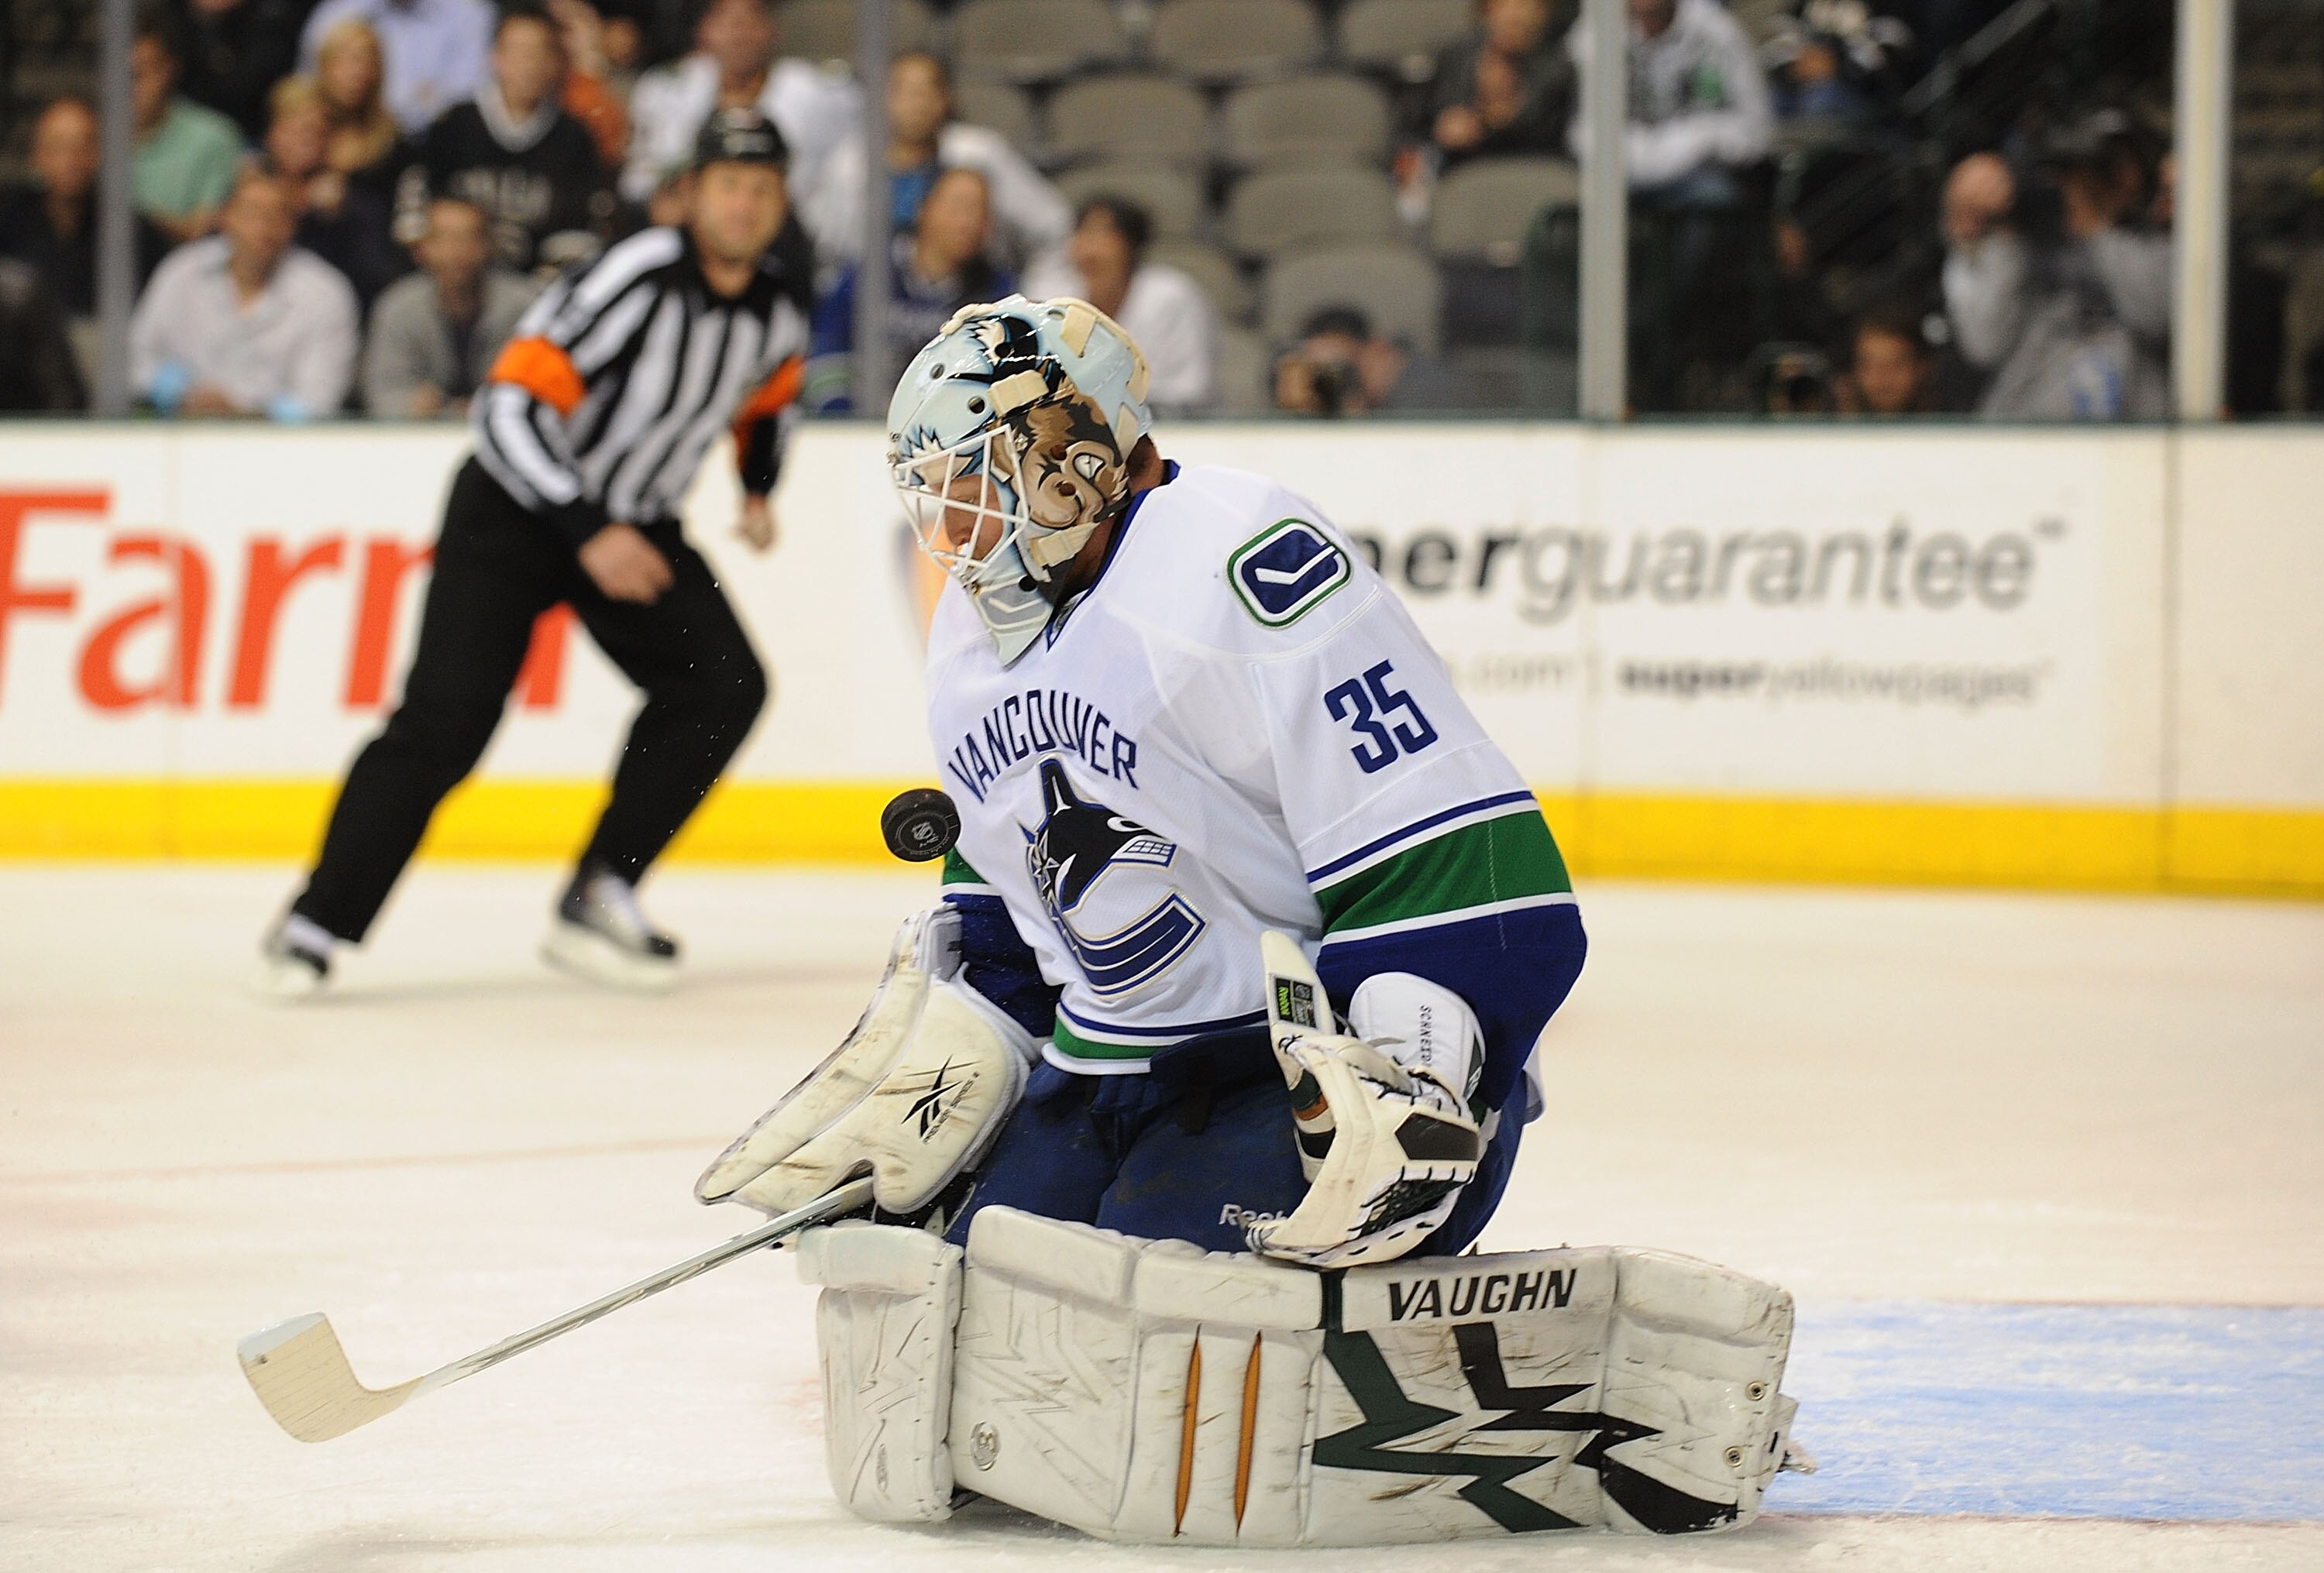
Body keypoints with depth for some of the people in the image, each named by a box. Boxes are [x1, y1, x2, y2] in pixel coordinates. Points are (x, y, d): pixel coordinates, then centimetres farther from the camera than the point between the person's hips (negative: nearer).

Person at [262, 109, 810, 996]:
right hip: (516, 512, -6)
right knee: (446, 719, -18)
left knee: (724, 685, -12)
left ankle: (597, 900, -5)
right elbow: (511, 405, -28)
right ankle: (316, 925, -11)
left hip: (636, 524, 6)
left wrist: (757, 486, 7)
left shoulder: (774, 321, -2)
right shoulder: (632, 281, -24)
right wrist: (588, 533, -32)